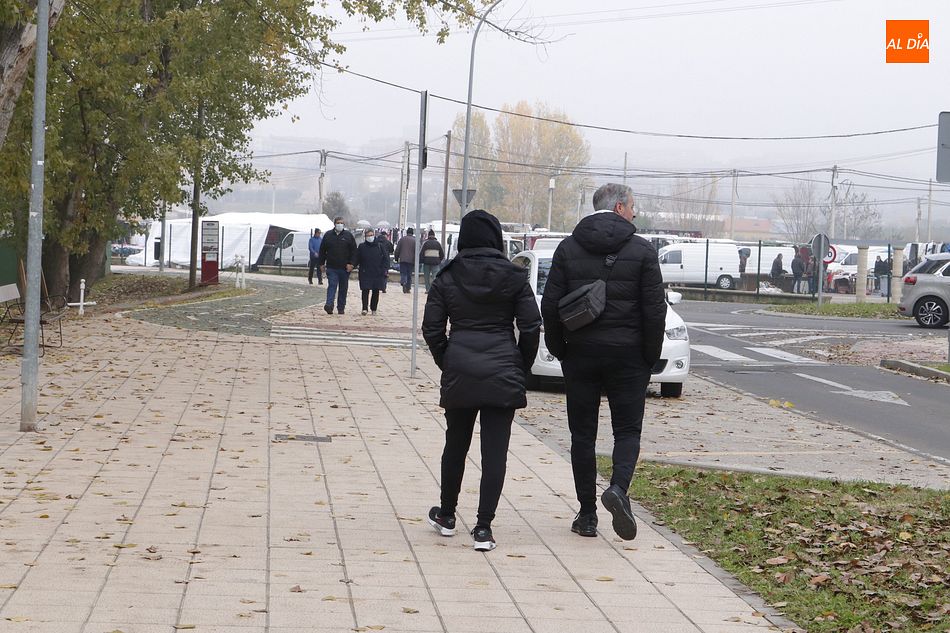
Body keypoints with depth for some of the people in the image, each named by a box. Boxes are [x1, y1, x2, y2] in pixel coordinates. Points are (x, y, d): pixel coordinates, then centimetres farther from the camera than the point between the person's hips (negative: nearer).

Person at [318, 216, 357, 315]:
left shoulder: (348, 236, 5)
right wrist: (322, 263, 8)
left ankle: (341, 308, 14)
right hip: (331, 267, -1)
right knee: (332, 286, -13)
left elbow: (354, 251, 2)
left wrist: (351, 263, -8)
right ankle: (329, 305, -23)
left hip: (345, 268, 1)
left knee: (343, 288, 7)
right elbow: (322, 250, 13)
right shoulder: (328, 235, 8)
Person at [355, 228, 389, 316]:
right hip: (365, 273, -1)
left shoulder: (379, 246, 4)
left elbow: (386, 258, 6)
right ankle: (365, 308, -8)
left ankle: (374, 309, 17)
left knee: (376, 292, 7)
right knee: (365, 291, -8)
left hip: (378, 273, 1)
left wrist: (385, 269, -2)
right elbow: (357, 259, 7)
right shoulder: (362, 247, 3)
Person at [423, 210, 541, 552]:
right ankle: (483, 527, -4)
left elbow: (432, 328, 1)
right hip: (503, 373, -1)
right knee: (495, 451, 0)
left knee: (455, 444, 17)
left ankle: (446, 516, 31)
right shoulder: (515, 278, -1)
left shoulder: (447, 278, 1)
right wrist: (521, 367, 9)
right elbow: (531, 327, -3)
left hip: (459, 373, 1)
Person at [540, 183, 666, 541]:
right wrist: (651, 357, 4)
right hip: (627, 355, -2)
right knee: (627, 430, 7)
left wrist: (559, 349, 10)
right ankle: (618, 488, -19)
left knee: (583, 434, 8)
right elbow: (655, 309, -6)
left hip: (580, 354, 2)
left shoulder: (568, 248, 3)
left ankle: (587, 514, 9)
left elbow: (550, 304, 1)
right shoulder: (641, 250, -4)